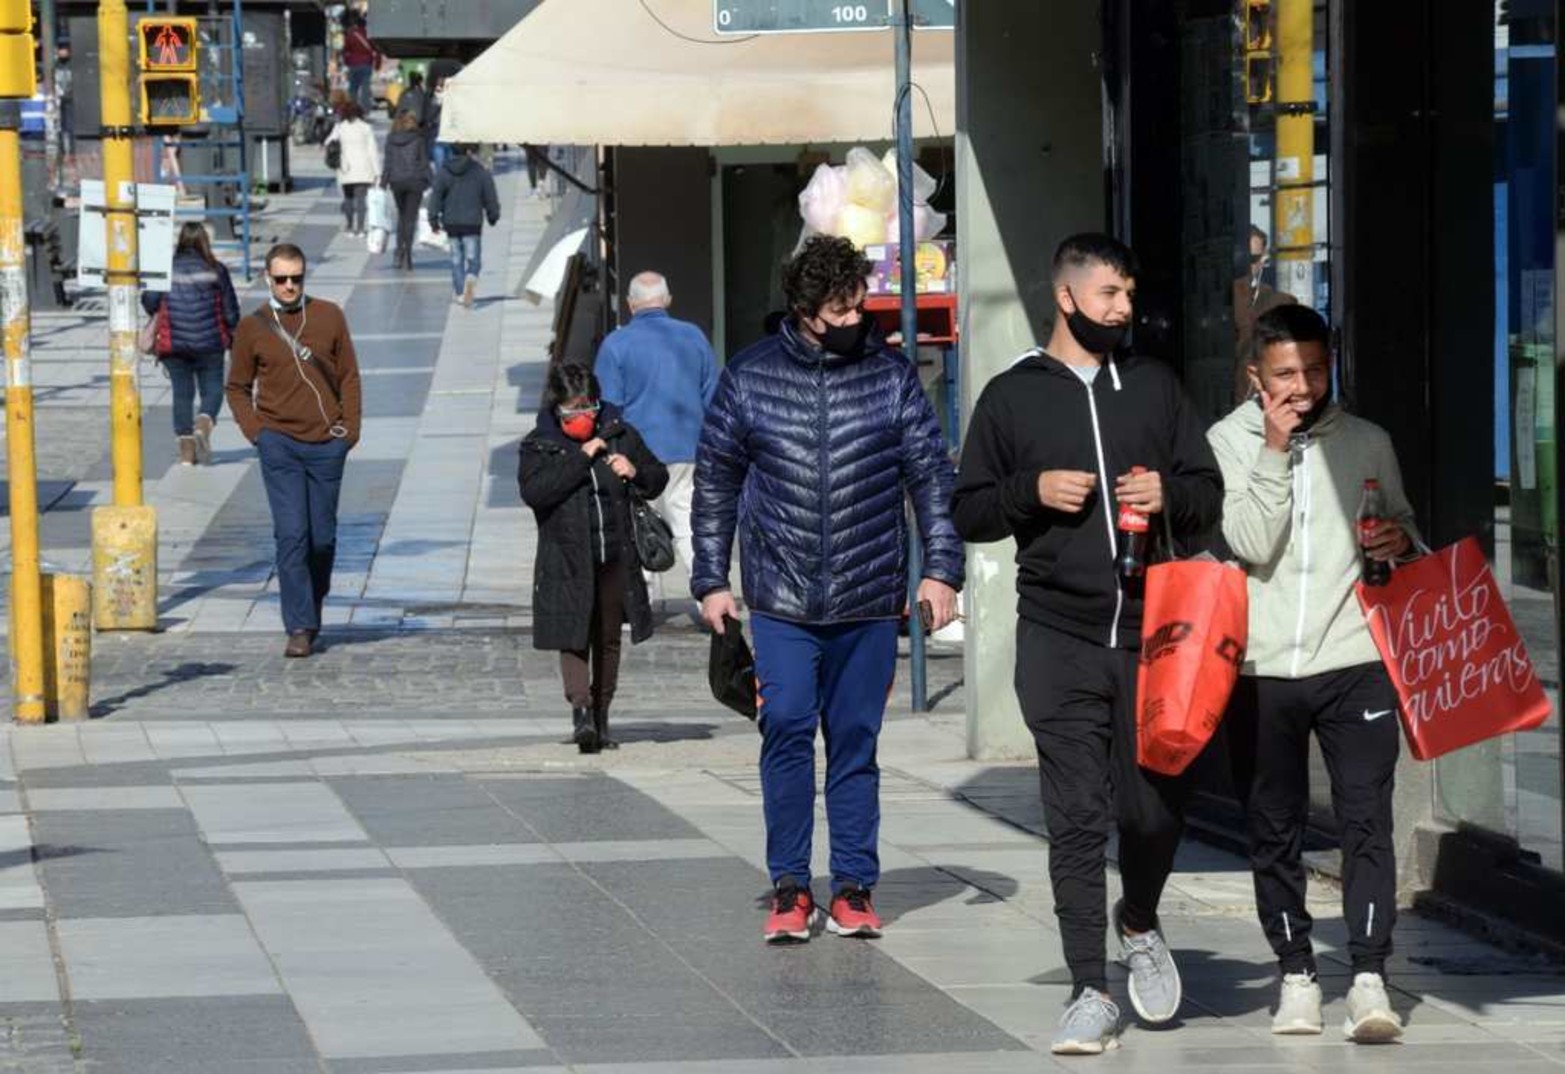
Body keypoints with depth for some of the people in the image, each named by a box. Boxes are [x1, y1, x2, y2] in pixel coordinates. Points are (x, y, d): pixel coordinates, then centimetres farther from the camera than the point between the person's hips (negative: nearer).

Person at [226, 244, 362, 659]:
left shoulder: (329, 317, 5)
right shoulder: (252, 328, 3)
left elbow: (348, 376, 10)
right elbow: (237, 387, 11)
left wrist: (351, 427, 1)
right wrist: (255, 431, -1)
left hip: (326, 443, 2)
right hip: (280, 442, -2)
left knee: (323, 537, 8)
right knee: (291, 535, -10)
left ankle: (313, 609, 29)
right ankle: (300, 629, -9)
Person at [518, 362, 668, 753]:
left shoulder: (620, 435, 7)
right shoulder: (539, 446, -1)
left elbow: (658, 479, 18)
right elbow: (533, 492, -19)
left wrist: (635, 472, -6)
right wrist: (580, 460, -20)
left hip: (614, 559, 3)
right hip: (567, 561, -3)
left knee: (608, 640, 10)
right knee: (573, 637, -14)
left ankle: (600, 717, 20)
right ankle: (581, 710, -24)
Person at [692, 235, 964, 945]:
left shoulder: (891, 376, 3)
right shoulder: (750, 379, 3)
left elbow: (932, 476, 6)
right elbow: (715, 481, 9)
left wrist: (941, 570, -1)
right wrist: (710, 580, 7)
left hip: (868, 598, 1)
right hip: (780, 600, 0)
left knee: (855, 742, 5)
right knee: (787, 729, -8)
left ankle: (854, 886, 12)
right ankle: (790, 887, 1)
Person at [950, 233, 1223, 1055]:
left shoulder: (1154, 387, 13)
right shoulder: (1012, 396, 7)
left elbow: (1208, 492, 16)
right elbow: (966, 513, 9)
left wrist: (1168, 494, -6)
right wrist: (1032, 491, -9)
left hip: (1151, 633, 2)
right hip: (1059, 639, -2)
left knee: (1157, 807, 3)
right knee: (1076, 819, -4)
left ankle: (1139, 925, 33)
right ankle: (1090, 993, 0)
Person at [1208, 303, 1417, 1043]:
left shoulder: (1367, 443, 8)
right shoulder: (1229, 442, 2)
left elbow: (1404, 533, 20)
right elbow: (1252, 544, -9)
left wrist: (1399, 543, -3)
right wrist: (1275, 452, -14)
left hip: (1353, 662, 0)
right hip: (1260, 669, 0)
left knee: (1367, 822, -10)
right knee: (1274, 831, 7)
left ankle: (1369, 981, -14)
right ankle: (1296, 976, 18)